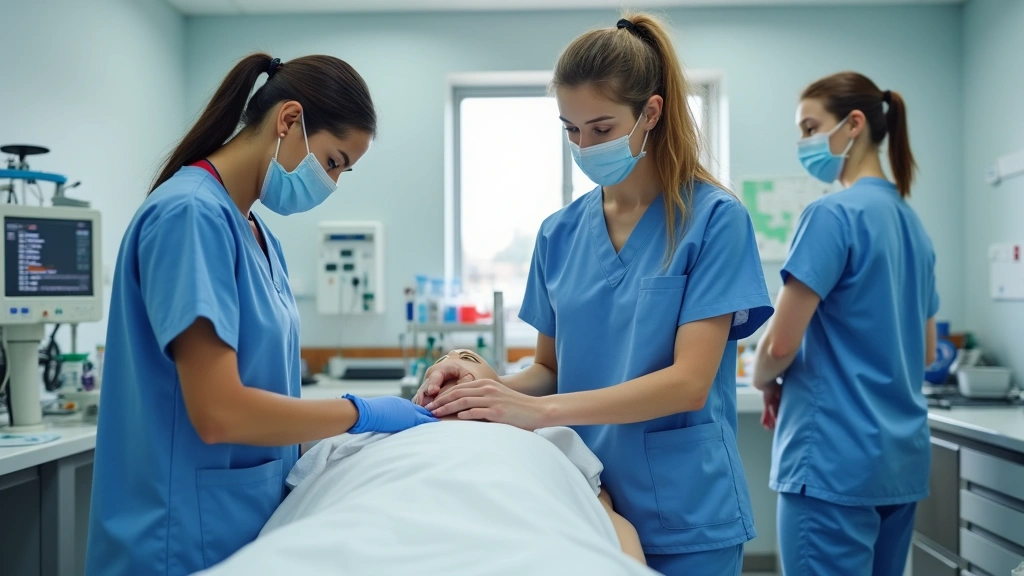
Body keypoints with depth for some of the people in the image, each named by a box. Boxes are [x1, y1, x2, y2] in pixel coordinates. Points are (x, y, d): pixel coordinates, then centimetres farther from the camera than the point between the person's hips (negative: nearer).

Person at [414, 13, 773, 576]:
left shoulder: (713, 218, -10)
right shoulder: (560, 233, 3)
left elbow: (688, 381, -17)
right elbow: (552, 368, 10)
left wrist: (541, 410, -24)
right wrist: (486, 387, -10)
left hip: (683, 514, -4)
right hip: (584, 503, 4)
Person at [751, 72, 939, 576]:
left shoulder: (833, 214, -14)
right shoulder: (911, 223, 13)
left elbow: (781, 343, -16)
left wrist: (765, 383, 3)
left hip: (837, 458, -9)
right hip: (901, 457, 9)